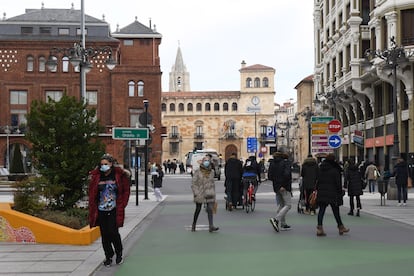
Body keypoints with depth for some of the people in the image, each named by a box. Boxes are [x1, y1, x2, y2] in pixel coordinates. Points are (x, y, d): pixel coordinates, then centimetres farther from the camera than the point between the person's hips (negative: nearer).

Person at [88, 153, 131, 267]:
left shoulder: (119, 175, -3)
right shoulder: (96, 176, 3)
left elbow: (126, 191, 4)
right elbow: (92, 193, 8)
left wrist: (121, 205, -2)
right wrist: (93, 208, 1)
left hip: (114, 210, -3)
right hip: (101, 211, 3)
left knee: (113, 232, -8)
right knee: (104, 234, 5)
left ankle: (119, 253, 16)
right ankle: (108, 257, 19)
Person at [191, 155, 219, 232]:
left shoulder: (211, 172, 8)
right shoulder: (197, 172, -4)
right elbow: (193, 184, -5)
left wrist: (213, 193, 15)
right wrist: (196, 193, -14)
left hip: (209, 193, 2)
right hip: (200, 194, -2)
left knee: (210, 209, -10)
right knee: (198, 209, 9)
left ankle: (211, 226, -16)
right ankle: (193, 225, 26)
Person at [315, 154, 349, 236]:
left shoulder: (320, 168, 7)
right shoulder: (335, 170, -10)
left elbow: (318, 180, 10)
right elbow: (338, 183, -9)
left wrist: (317, 189, 14)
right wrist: (340, 192, -1)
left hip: (322, 193, 5)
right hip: (332, 194, -5)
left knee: (321, 210, 2)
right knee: (336, 211, 7)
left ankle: (319, 228, -6)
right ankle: (341, 227, 20)